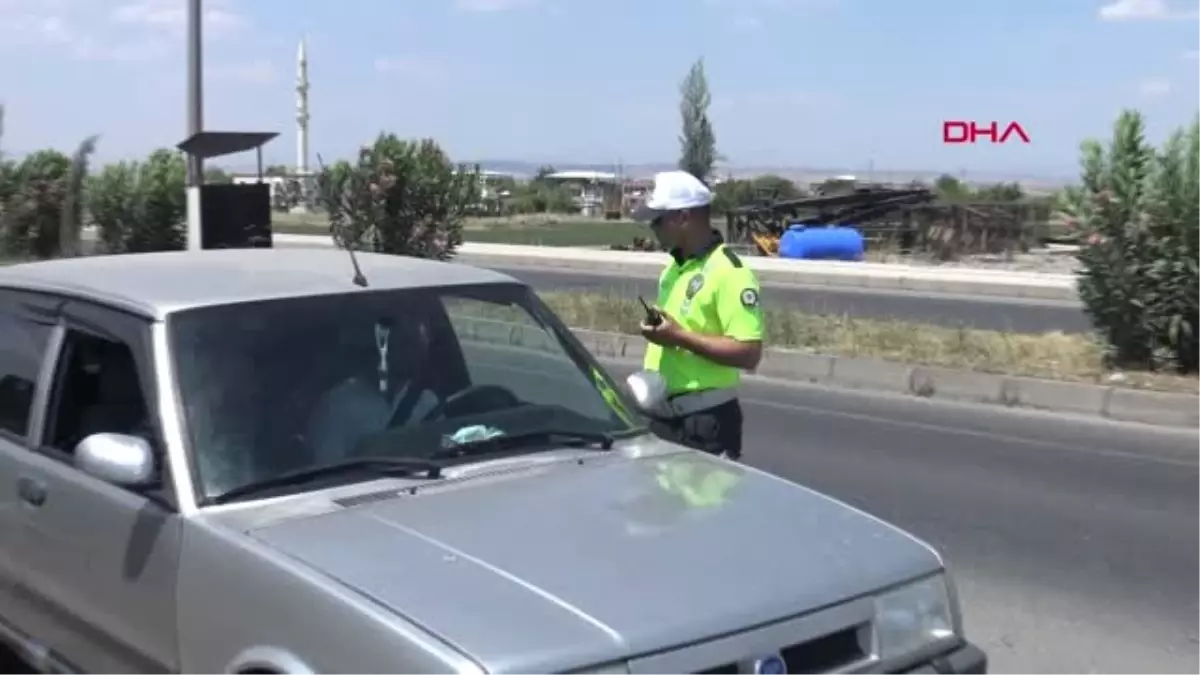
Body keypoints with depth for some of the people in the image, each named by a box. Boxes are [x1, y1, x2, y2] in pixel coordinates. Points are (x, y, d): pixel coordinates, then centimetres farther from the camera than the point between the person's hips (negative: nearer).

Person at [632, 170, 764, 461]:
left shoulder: (728, 272, -16)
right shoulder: (674, 268, 14)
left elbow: (749, 353, -23)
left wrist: (680, 337, -24)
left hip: (705, 421, -9)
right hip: (663, 415, 9)